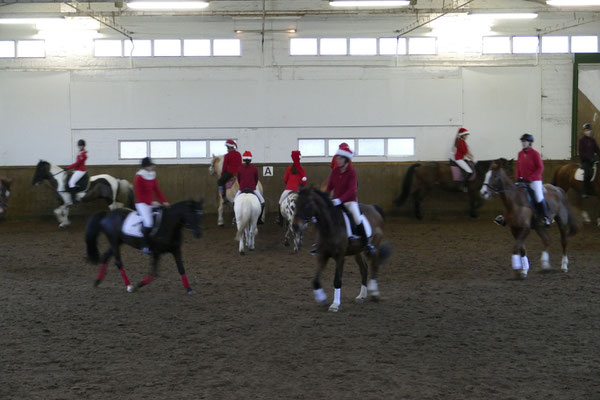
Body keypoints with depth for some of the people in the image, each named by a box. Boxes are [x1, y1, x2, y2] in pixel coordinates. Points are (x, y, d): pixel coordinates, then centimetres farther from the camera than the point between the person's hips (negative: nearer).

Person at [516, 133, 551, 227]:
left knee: (539, 198, -10)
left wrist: (530, 178, -18)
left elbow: (540, 168, -11)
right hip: (523, 180, 6)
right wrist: (518, 177, 0)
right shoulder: (520, 154, 7)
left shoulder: (534, 153, -9)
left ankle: (545, 217, 4)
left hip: (534, 180, -6)